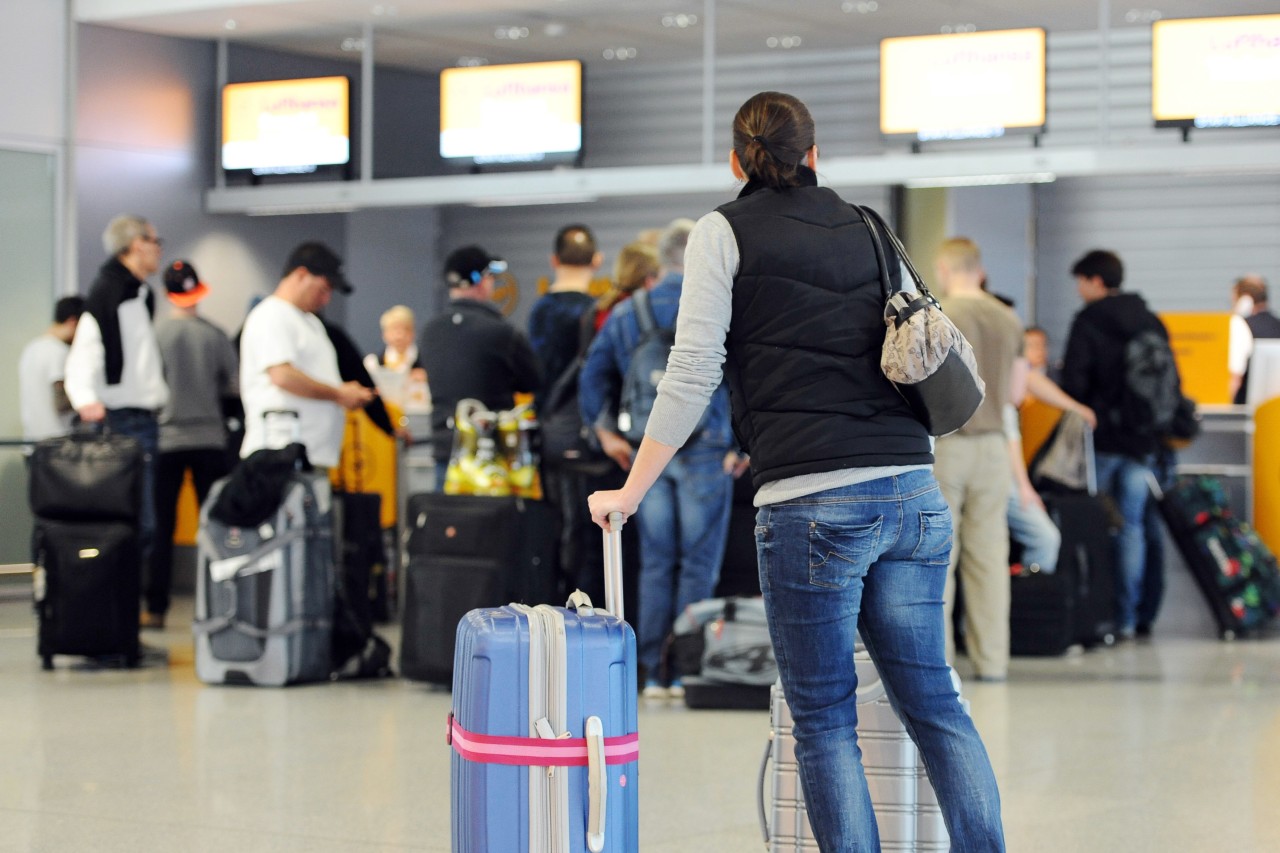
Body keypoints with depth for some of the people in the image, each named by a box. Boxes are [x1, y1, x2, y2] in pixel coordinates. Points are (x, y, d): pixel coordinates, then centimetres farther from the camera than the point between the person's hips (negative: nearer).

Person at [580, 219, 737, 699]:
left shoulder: (625, 314, 10)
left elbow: (592, 377, 9)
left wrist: (606, 432, 11)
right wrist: (743, 442, -1)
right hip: (704, 449, -4)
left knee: (655, 563, 9)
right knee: (699, 564, 0)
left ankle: (654, 672, 10)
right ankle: (687, 671, -2)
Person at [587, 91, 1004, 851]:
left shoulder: (726, 232, 5)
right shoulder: (865, 228, 20)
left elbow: (693, 376, -3)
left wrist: (631, 491, 4)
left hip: (812, 500, -5)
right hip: (913, 490, 5)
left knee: (825, 718, 3)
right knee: (932, 698, 12)